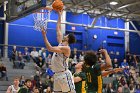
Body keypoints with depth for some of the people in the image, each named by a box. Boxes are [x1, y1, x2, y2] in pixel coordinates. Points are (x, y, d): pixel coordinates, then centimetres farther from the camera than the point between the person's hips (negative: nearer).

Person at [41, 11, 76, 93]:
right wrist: (59, 16, 21)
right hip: (57, 75, 9)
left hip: (64, 75, -9)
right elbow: (58, 29, 18)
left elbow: (50, 48, -24)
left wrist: (44, 35, -18)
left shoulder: (66, 48, -16)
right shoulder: (61, 44, 10)